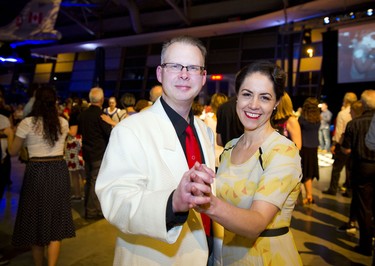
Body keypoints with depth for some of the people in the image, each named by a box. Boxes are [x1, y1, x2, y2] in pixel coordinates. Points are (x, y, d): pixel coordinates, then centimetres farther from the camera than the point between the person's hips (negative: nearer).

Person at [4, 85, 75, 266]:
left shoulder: (27, 123, -9)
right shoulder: (63, 123, 0)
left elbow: (13, 152, 2)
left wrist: (10, 134, 20)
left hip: (37, 172, -2)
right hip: (59, 172, 2)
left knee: (35, 219, 16)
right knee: (56, 220, 11)